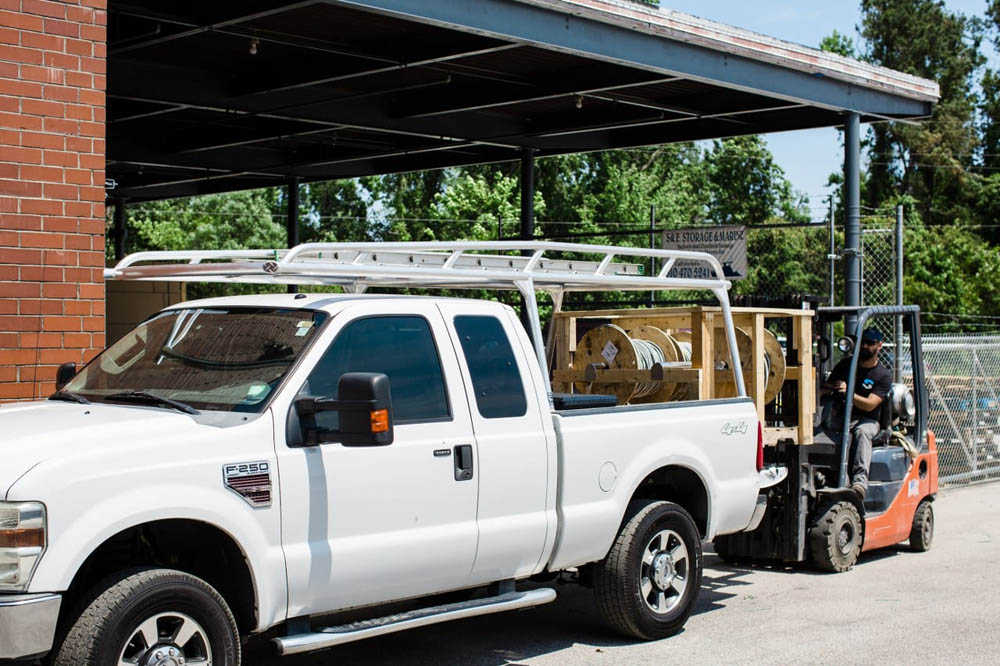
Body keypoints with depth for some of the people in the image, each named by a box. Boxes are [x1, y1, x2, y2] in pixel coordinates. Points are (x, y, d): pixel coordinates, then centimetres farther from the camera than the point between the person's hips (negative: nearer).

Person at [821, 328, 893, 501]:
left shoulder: (884, 375, 4)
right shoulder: (845, 365, 17)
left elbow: (869, 405, -9)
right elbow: (826, 388, 18)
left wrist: (849, 393, -25)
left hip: (866, 420, -3)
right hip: (838, 418, 3)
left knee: (862, 431, -39)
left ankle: (860, 482, -55)